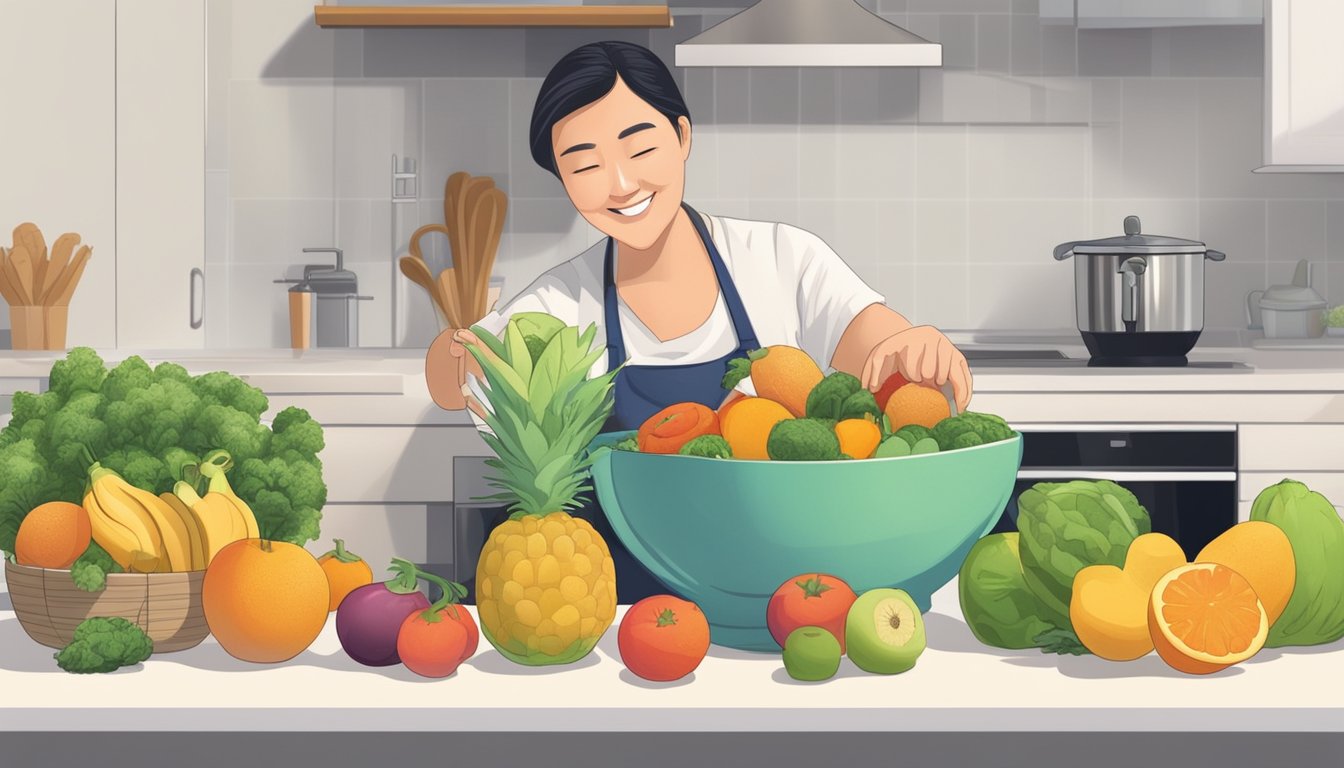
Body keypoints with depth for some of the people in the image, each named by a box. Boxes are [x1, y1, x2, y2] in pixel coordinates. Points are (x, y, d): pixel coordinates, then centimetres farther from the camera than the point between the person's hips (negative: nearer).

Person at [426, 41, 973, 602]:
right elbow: (450, 387, -11)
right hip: (634, 611, -1)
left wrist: (927, 356, -32)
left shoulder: (783, 262, -3)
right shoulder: (562, 304, 1)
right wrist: (459, 341, -34)